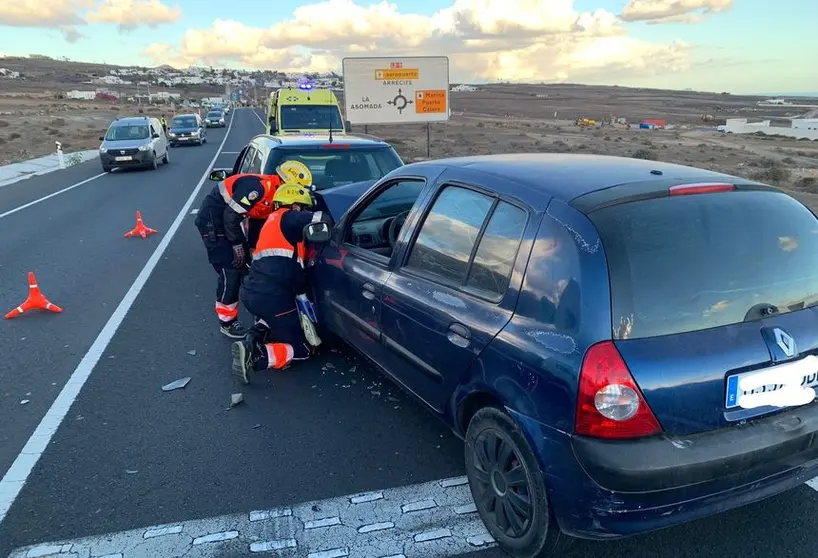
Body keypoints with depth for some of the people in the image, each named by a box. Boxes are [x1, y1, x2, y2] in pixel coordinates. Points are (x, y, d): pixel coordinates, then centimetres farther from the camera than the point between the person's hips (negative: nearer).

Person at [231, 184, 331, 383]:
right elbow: (323, 220, -13)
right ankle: (255, 355, -18)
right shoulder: (287, 218, -2)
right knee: (302, 349, 4)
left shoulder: (273, 221, 25)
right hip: (270, 297, -9)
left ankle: (256, 334, 12)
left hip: (252, 293, 9)